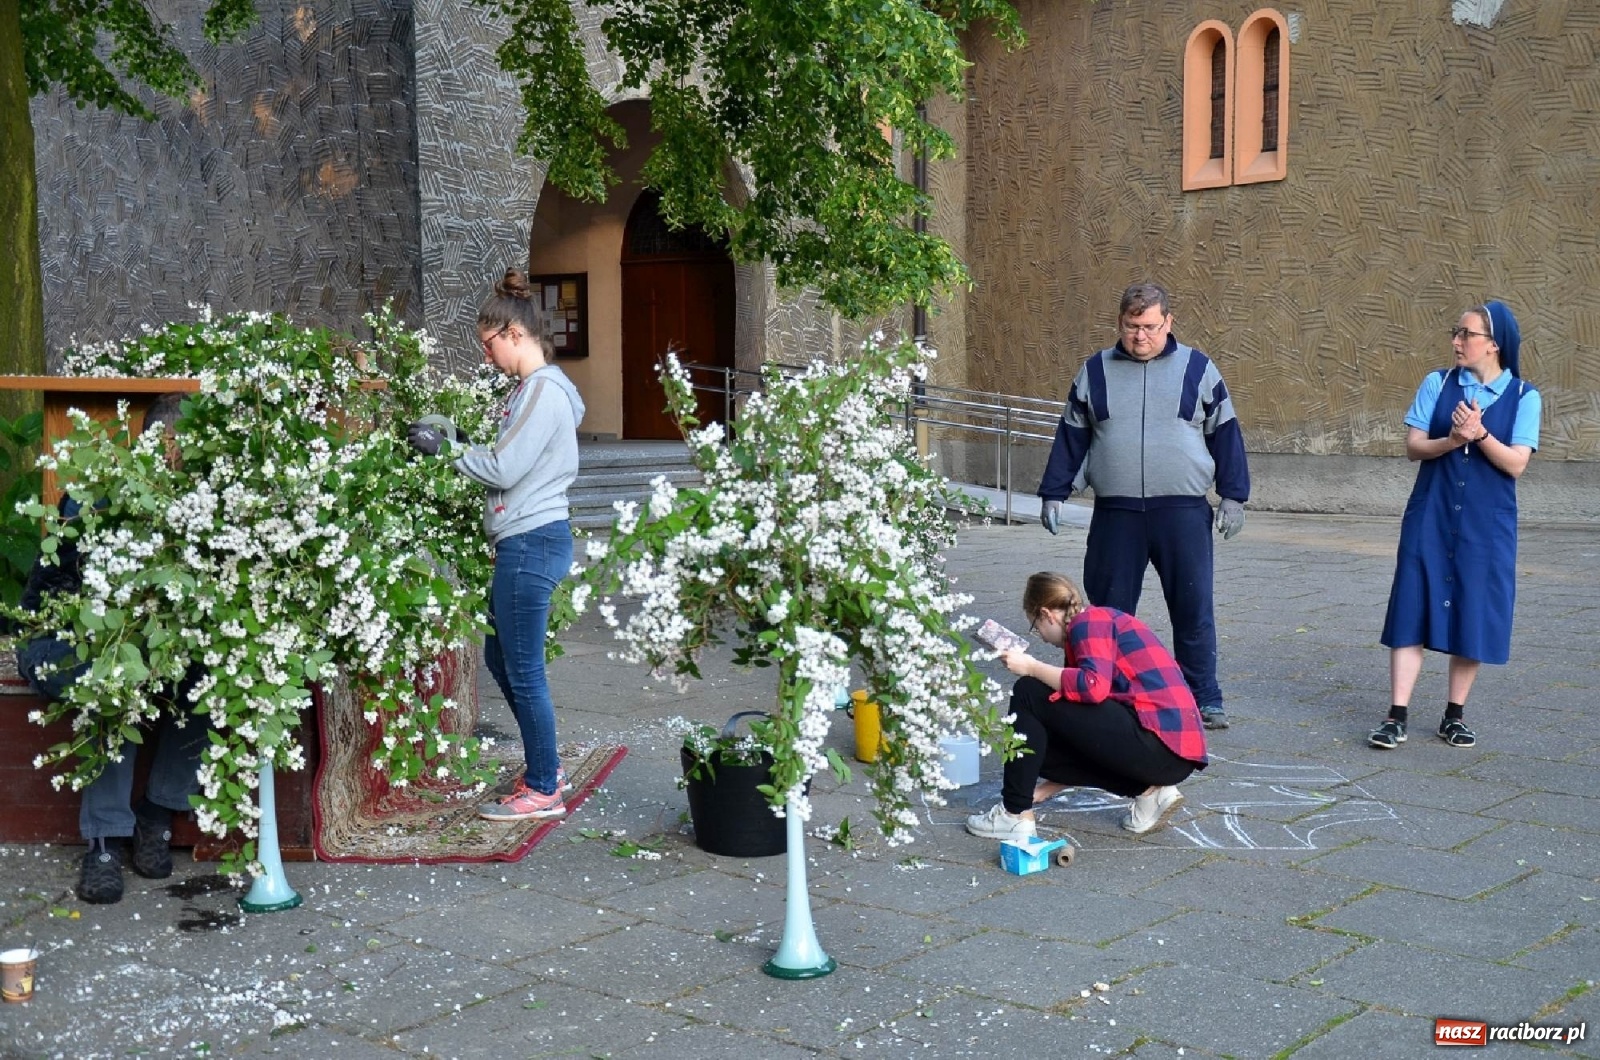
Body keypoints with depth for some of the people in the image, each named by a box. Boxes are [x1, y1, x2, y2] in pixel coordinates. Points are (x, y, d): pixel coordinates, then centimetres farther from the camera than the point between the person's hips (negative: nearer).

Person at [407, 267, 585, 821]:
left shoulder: (545, 390, -15)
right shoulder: (532, 388, 16)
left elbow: (504, 467, -19)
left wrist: (445, 447, -9)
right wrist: (452, 437, 7)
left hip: (531, 542, -10)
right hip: (523, 541, 10)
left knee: (523, 670, -2)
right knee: (500, 657, 18)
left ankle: (543, 790, 10)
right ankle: (546, 767, 29)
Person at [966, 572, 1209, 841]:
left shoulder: (1089, 620, -2)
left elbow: (1094, 687, -21)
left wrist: (1031, 667, -7)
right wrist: (1044, 788, 31)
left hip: (1160, 743, -10)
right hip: (1179, 750, 10)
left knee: (1030, 694, -3)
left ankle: (1016, 815, 1)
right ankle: (1149, 791, 10)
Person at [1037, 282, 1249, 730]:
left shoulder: (1197, 369, 7)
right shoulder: (1095, 372, 11)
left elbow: (1225, 434, 9)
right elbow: (1071, 437, 14)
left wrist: (1233, 496, 4)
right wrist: (1053, 494, 10)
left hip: (1183, 513, -1)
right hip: (1115, 514, 2)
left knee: (1193, 609, 0)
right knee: (1109, 610, 6)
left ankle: (1204, 700, 9)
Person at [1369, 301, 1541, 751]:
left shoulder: (1524, 397, -1)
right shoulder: (1437, 383, 3)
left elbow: (1516, 463, -9)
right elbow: (1413, 446, -1)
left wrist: (1480, 434, -24)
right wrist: (1452, 441, -20)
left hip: (1486, 526, 0)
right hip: (1431, 518, 1)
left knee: (1474, 615, 4)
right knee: (1412, 611, -4)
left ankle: (1454, 715, 18)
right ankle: (1396, 717, -2)